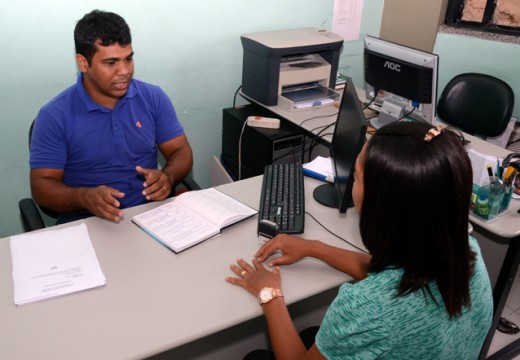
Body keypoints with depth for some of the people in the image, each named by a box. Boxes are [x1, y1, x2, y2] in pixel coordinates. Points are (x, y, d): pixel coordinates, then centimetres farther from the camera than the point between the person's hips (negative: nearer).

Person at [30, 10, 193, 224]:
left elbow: (181, 151, 6)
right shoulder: (55, 116, -5)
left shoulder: (154, 98, 3)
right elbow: (41, 185, -5)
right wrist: (84, 197, -26)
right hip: (86, 223, -2)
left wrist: (168, 176, -17)